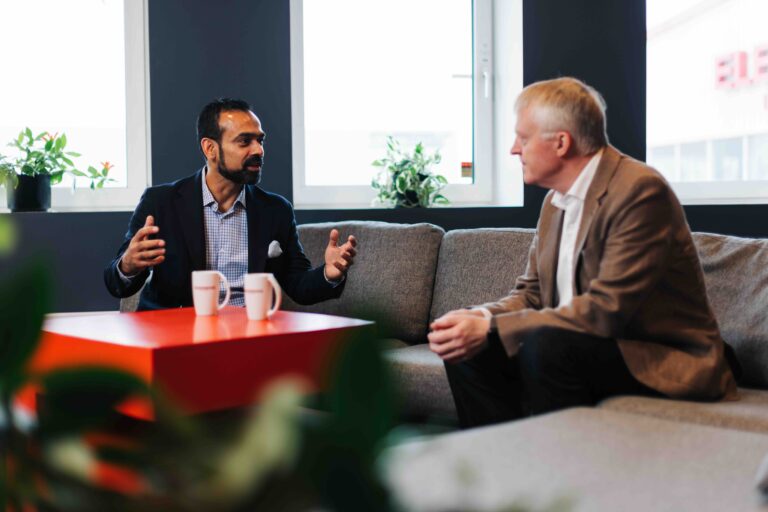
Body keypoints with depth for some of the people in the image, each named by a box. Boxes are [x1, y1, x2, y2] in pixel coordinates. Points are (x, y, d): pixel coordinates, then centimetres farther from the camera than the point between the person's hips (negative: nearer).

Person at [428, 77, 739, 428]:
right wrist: (479, 317, -12)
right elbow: (530, 293, 11)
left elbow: (606, 309, -25)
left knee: (544, 345, -32)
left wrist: (490, 329, -26)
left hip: (665, 360, -8)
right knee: (468, 349, -7)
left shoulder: (640, 190, -18)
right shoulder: (556, 200, 11)